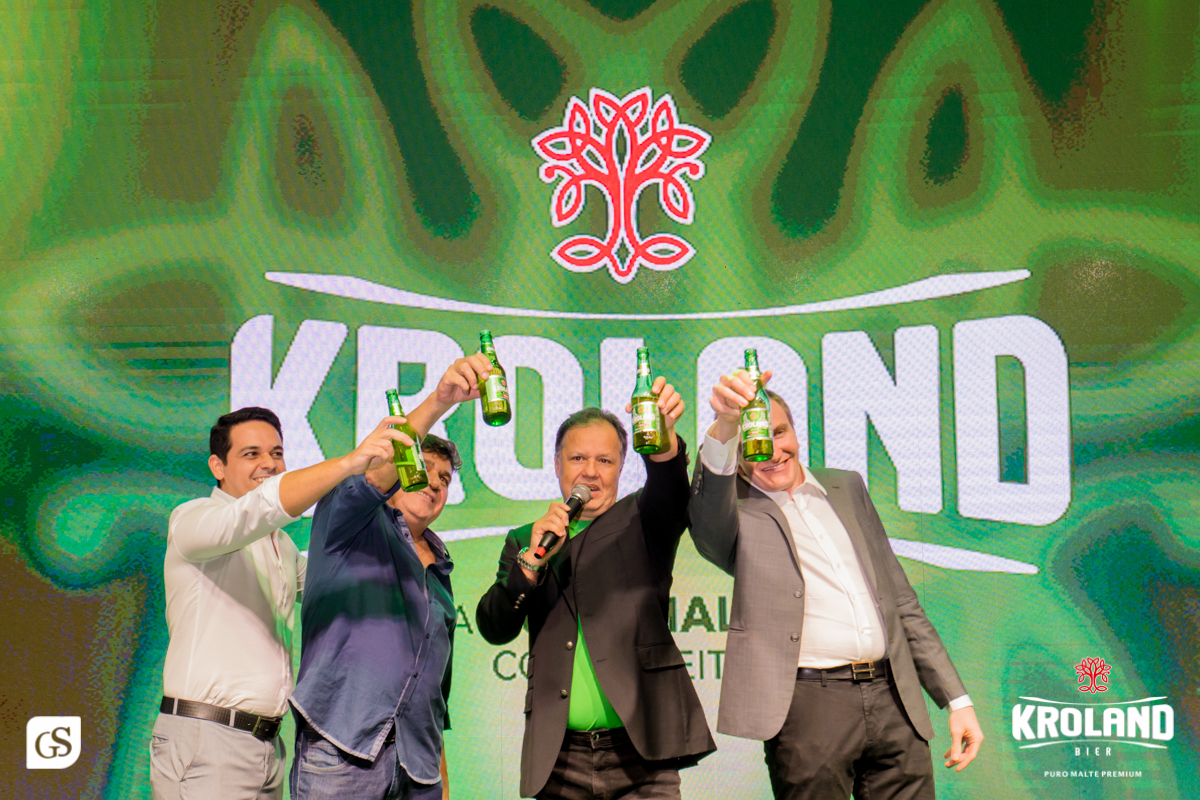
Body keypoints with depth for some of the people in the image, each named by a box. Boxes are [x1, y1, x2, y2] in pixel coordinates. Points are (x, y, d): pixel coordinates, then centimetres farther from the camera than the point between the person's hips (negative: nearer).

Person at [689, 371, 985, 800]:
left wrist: (956, 698, 14)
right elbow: (708, 523, -24)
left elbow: (899, 597, 19)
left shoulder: (847, 487, 17)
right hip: (809, 705, -4)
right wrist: (724, 428, -42)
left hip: (893, 700, 4)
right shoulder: (738, 512, 2)